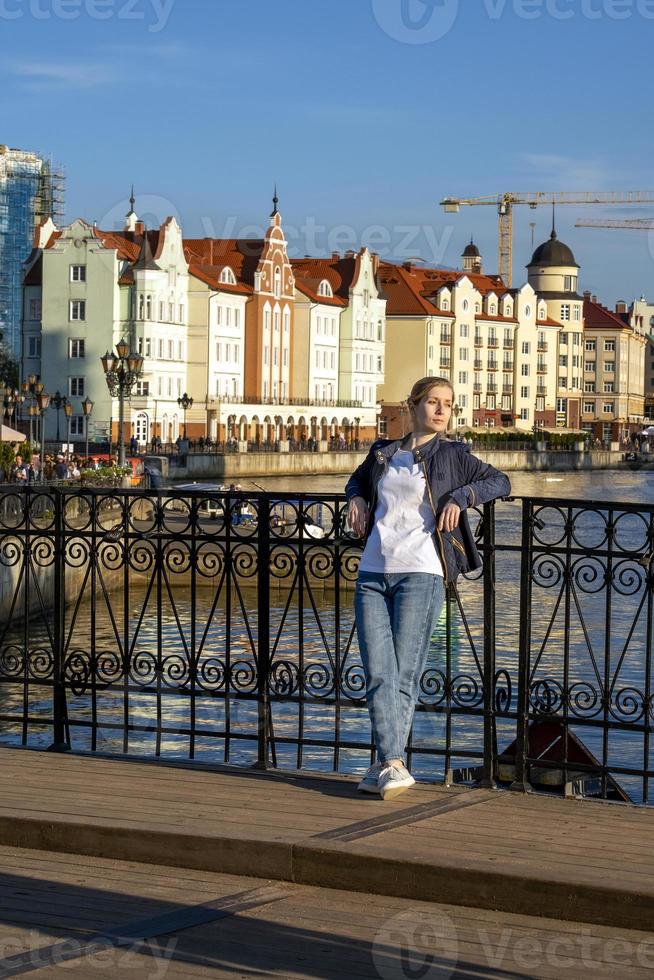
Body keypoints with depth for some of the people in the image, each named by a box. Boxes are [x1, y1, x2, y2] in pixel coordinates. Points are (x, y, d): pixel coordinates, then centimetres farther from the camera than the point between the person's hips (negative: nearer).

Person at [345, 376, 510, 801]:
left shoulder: (451, 455, 7)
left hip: (420, 574, -3)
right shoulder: (383, 452, 17)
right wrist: (356, 499, 14)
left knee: (404, 674, -5)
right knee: (378, 673, -5)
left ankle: (388, 765, 0)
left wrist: (461, 496, -11)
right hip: (372, 574, 4)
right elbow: (358, 480, 36)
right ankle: (393, 765, -4)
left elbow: (500, 482, 3)